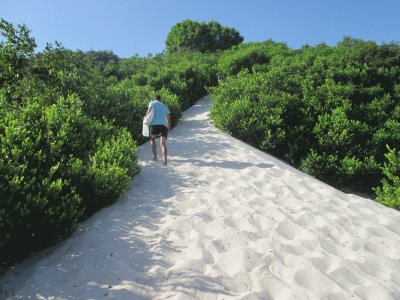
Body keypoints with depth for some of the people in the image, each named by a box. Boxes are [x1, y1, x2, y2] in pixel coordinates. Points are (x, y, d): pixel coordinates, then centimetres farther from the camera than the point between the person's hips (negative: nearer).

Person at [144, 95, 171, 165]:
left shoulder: (152, 103, 17)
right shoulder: (165, 106, 29)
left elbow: (149, 110, -4)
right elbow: (168, 119, 28)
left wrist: (145, 117, 10)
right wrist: (168, 129, 35)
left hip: (154, 124, -2)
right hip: (164, 125, 2)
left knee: (152, 139, 23)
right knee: (163, 144, -5)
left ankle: (155, 156, 16)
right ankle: (165, 160, -23)